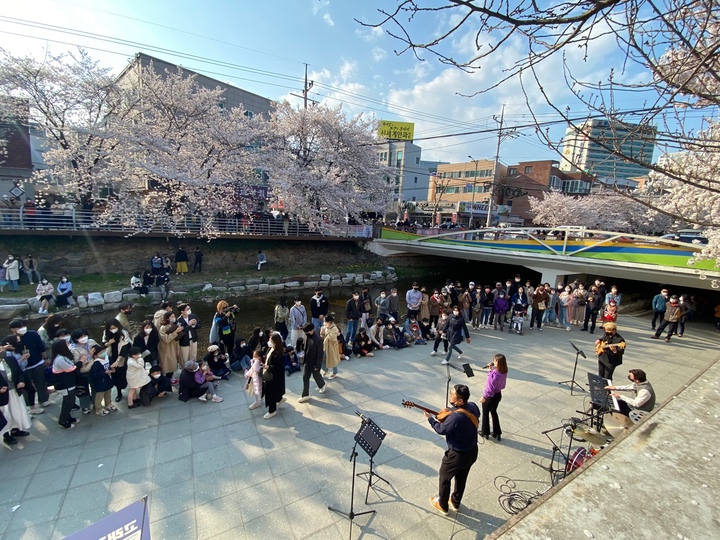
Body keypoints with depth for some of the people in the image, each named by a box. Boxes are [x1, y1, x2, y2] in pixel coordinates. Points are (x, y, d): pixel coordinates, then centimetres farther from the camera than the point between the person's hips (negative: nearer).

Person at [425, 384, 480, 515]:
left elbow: (441, 430, -19)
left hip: (458, 455, -7)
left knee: (444, 478, 21)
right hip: (472, 452, 7)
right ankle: (455, 503, 52)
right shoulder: (473, 406, -15)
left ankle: (442, 505, 43)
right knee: (461, 478, 30)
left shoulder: (455, 418, -38)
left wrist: (430, 418, -3)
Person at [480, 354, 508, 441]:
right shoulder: (504, 372, -8)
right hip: (498, 394, 7)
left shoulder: (494, 373, -32)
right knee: (494, 412, 25)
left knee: (485, 413, 15)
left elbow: (490, 388, -25)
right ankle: (497, 433, 33)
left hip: (490, 396, -7)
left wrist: (484, 397, -14)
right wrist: (490, 369, -5)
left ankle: (485, 433, 30)